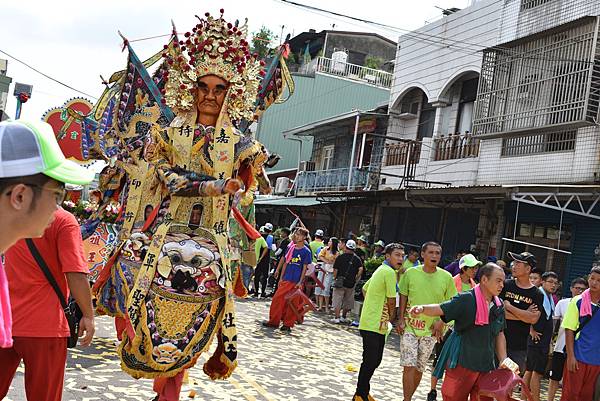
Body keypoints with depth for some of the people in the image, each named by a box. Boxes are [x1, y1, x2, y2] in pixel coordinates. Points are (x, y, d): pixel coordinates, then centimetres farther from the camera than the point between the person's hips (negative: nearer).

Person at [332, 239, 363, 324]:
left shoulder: (340, 257, -2)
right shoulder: (357, 259, 1)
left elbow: (335, 270, -4)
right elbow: (361, 269, -12)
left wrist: (335, 279, 9)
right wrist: (356, 279, -2)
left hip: (340, 283, -2)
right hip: (351, 284, 2)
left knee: (337, 301, 3)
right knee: (347, 302, 16)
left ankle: (336, 318, -1)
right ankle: (343, 317, 25)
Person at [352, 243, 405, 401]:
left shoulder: (381, 270, 15)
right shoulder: (389, 272, -15)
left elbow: (365, 289, 25)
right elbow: (391, 300, -13)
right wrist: (392, 318, 4)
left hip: (372, 323, 10)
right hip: (375, 324, -10)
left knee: (373, 361, 15)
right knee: (370, 361, -4)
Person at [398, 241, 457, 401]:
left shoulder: (446, 277, -4)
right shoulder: (410, 273, -4)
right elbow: (403, 297, 6)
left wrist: (441, 321, -8)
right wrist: (401, 319, 0)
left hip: (431, 330, 1)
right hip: (410, 327, -1)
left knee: (419, 368, 10)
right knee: (409, 366, -8)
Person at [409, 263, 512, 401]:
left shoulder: (499, 306, 8)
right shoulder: (466, 299, -11)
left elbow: (499, 334, 16)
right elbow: (441, 309, -19)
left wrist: (503, 360, 9)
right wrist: (422, 308, -39)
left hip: (487, 367, 6)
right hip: (462, 363, -6)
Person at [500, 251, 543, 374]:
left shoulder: (537, 294, 1)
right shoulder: (505, 285, 2)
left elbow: (533, 319, -13)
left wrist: (508, 306, -10)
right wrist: (524, 315, -11)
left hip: (519, 347, 0)